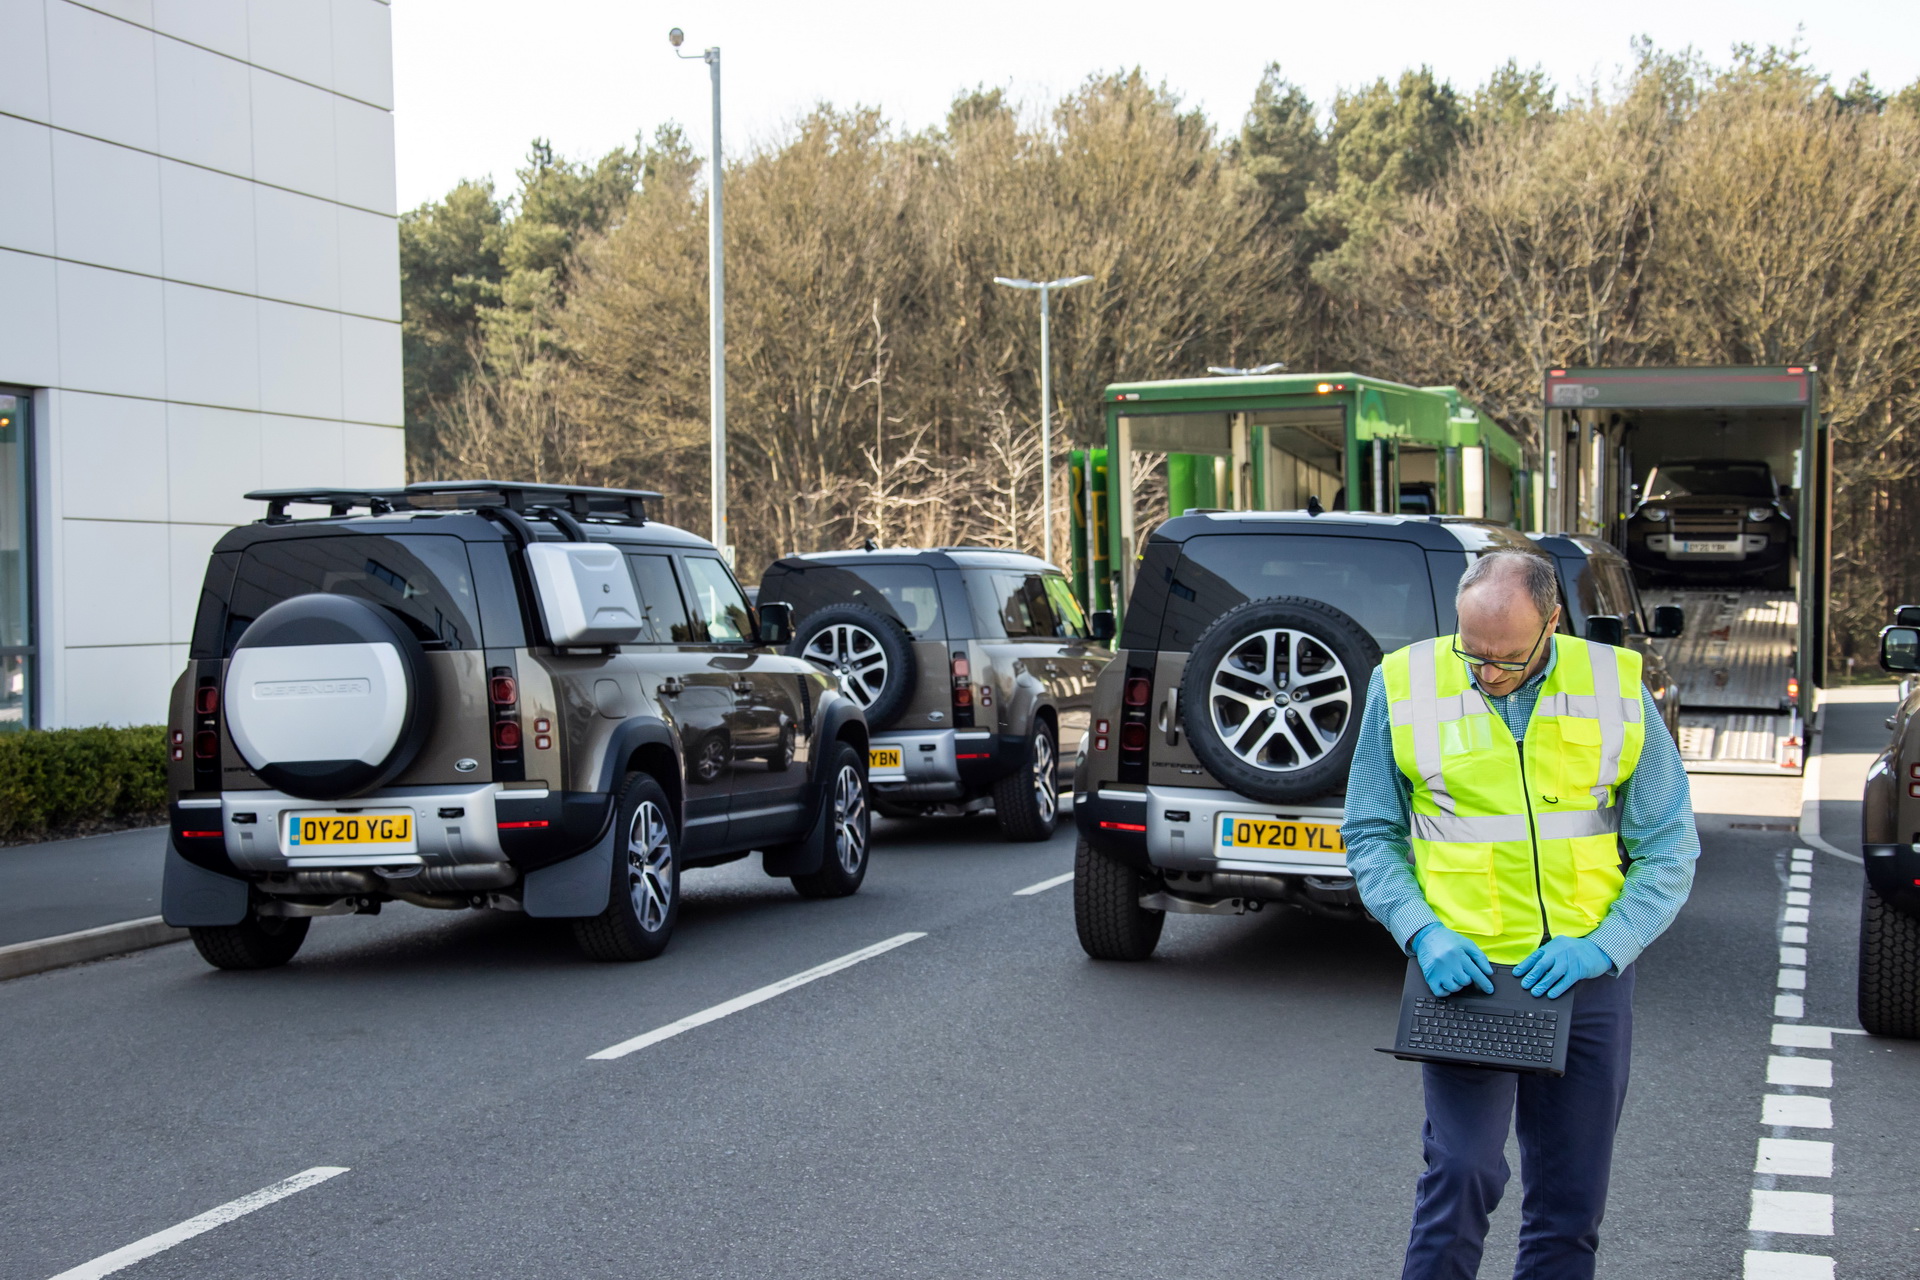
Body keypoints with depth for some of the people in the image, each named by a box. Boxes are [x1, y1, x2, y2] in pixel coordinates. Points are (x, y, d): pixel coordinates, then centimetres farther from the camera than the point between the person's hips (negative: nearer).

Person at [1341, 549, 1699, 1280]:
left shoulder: (1616, 689, -1)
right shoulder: (1405, 685, -3)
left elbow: (1668, 848, 3)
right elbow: (1371, 834, 4)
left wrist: (1603, 946, -11)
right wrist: (1423, 934, -11)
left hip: (1584, 977, 2)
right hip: (1463, 970, -2)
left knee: (1570, 1196, 7)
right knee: (1462, 1172, -13)